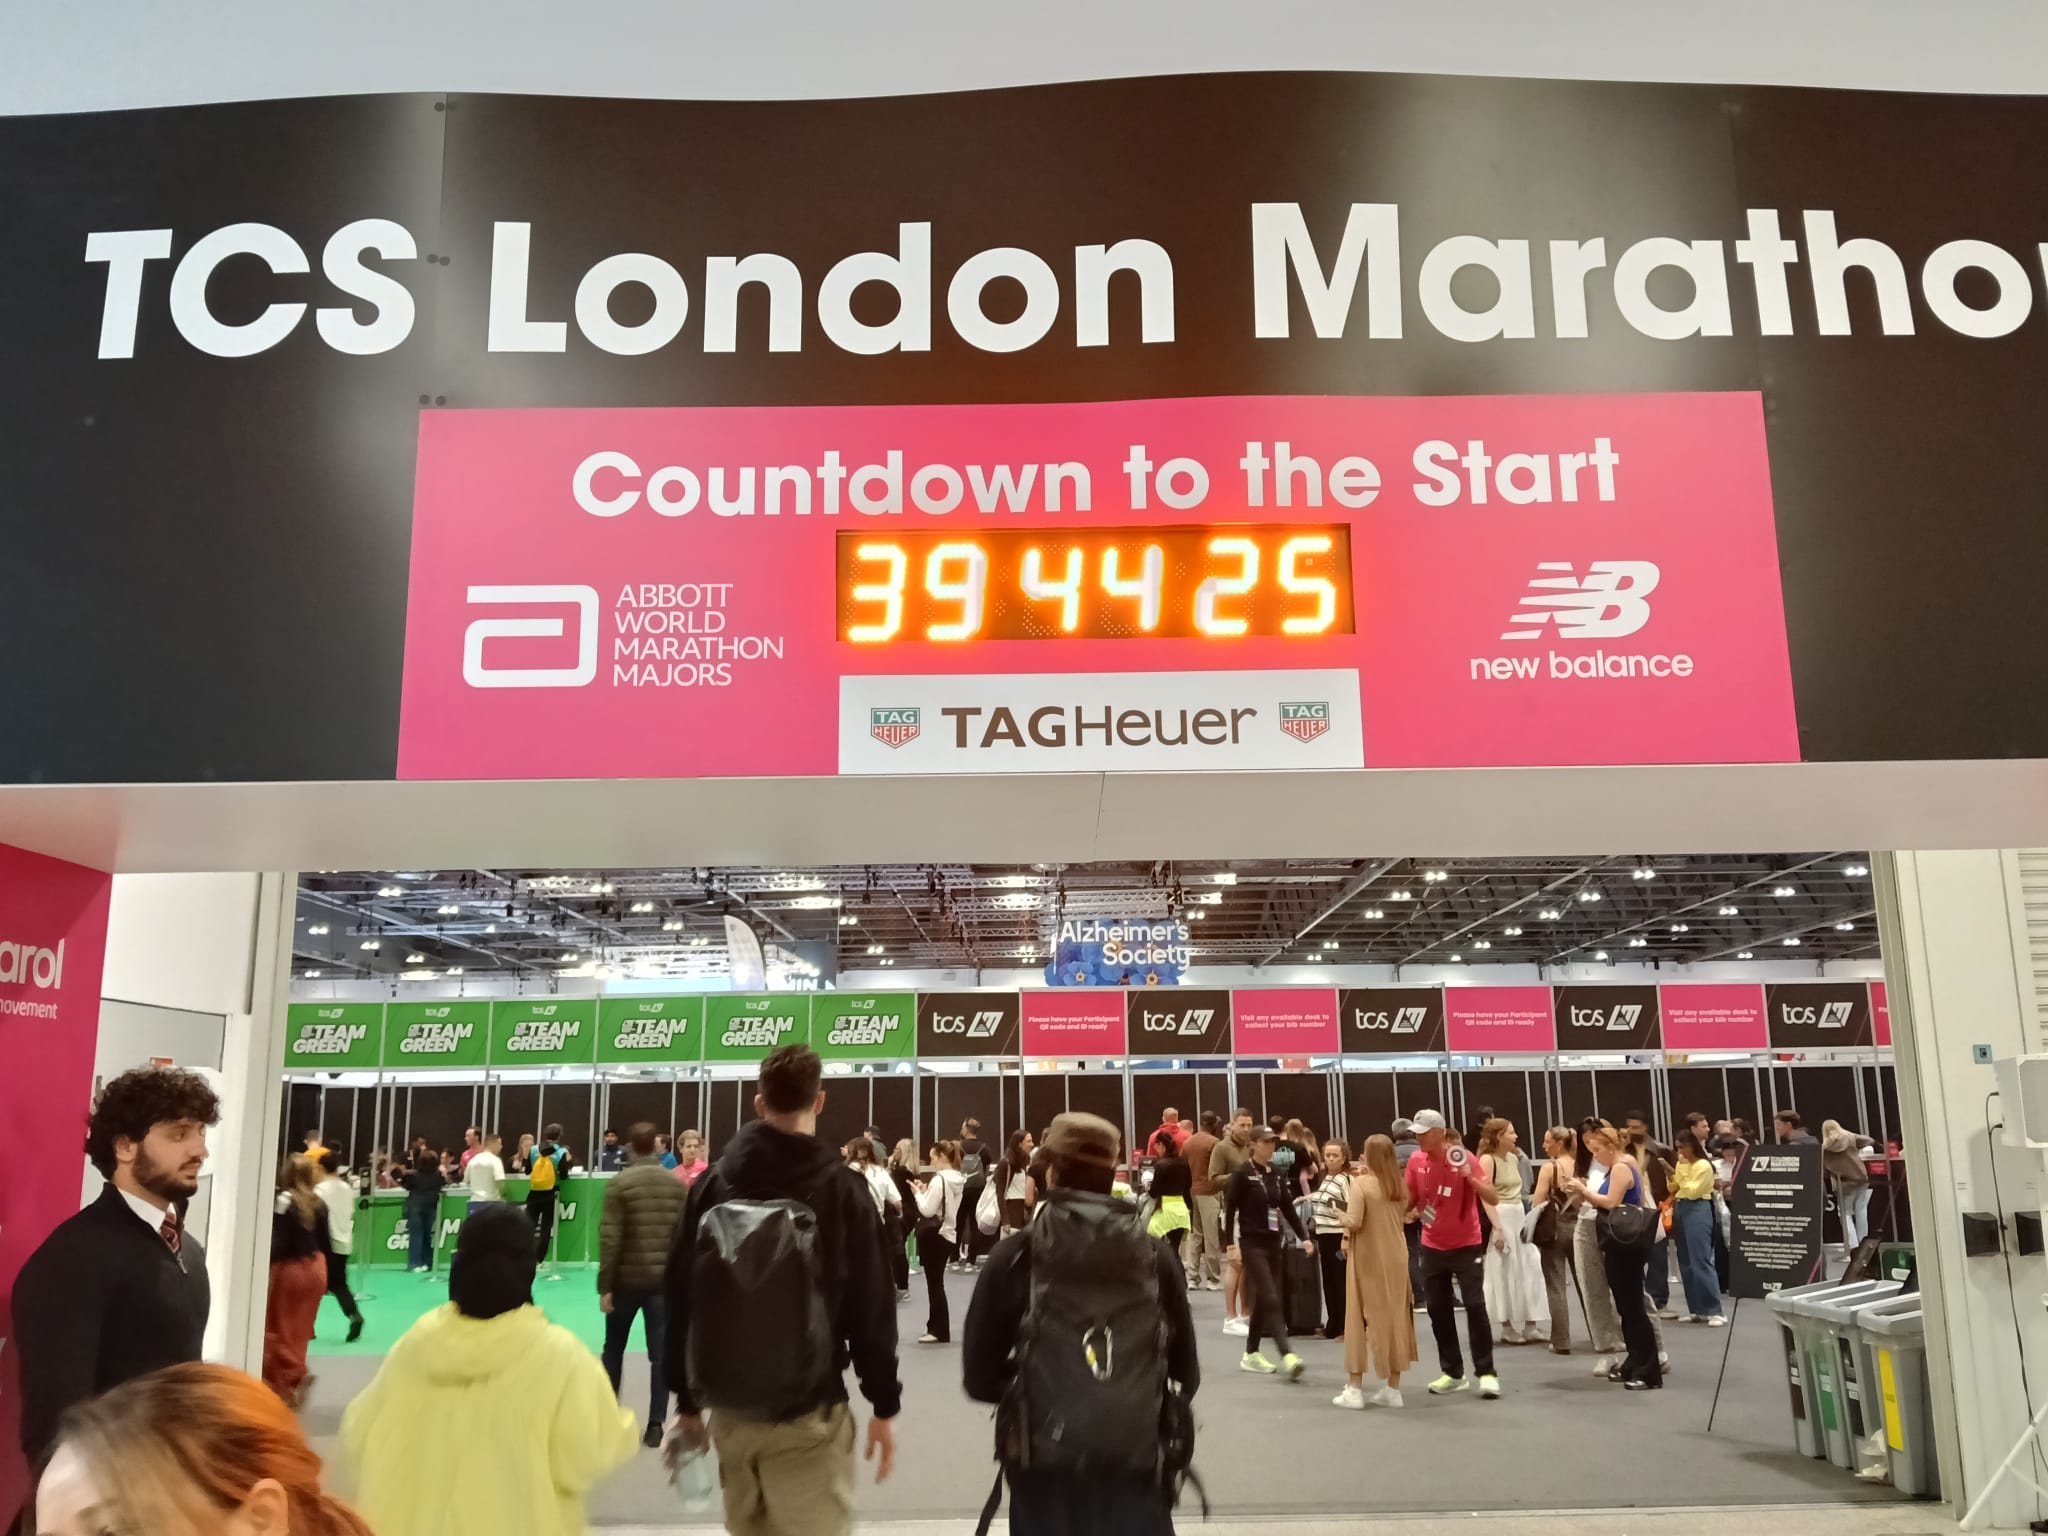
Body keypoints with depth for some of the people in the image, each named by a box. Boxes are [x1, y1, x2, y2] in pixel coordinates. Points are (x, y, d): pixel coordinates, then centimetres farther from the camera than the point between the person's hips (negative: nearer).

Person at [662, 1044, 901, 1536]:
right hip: (808, 1413, -4)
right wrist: (884, 1405, 2)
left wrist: (687, 1401, 15)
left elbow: (681, 1299, 6)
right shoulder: (840, 1186, -9)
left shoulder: (711, 1184, 2)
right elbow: (871, 1306, -8)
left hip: (729, 1409, 4)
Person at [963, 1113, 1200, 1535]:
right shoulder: (1156, 1255, -1)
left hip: (1043, 1464, 0)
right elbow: (1185, 1372, 5)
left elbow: (979, 1377, -1)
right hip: (1137, 1462, 1)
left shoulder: (1015, 1256, -5)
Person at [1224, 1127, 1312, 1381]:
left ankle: (1251, 1355, 21)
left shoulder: (1276, 1171, 9)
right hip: (1252, 1243, -7)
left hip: (1273, 1242, 7)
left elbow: (1287, 1206, 13)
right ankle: (1287, 1356, -18)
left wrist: (1303, 1237, 9)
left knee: (1263, 1298, 11)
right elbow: (1230, 1209, -11)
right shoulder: (1242, 1173, -10)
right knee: (1271, 1298, -13)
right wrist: (1230, 1243, -16)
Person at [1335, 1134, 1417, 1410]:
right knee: (1394, 1317, 10)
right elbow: (1404, 1217, 13)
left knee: (1362, 1318, 3)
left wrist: (1343, 1218, -1)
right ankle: (1392, 1388, 15)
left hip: (1367, 1258, -5)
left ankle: (1355, 1389, 5)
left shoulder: (1361, 1183, -14)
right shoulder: (1400, 1184, 3)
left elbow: (1354, 1222, -20)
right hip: (1395, 1257, 5)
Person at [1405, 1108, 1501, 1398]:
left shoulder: (1464, 1159, -15)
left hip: (1465, 1245, -4)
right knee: (1438, 1309, 6)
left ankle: (1486, 1373, 1)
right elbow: (1409, 1200, 7)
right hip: (1432, 1247, 4)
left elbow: (1493, 1199, -19)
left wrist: (1470, 1177, -33)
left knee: (1475, 1306, -7)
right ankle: (1453, 1373, 15)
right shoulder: (1416, 1161, -3)